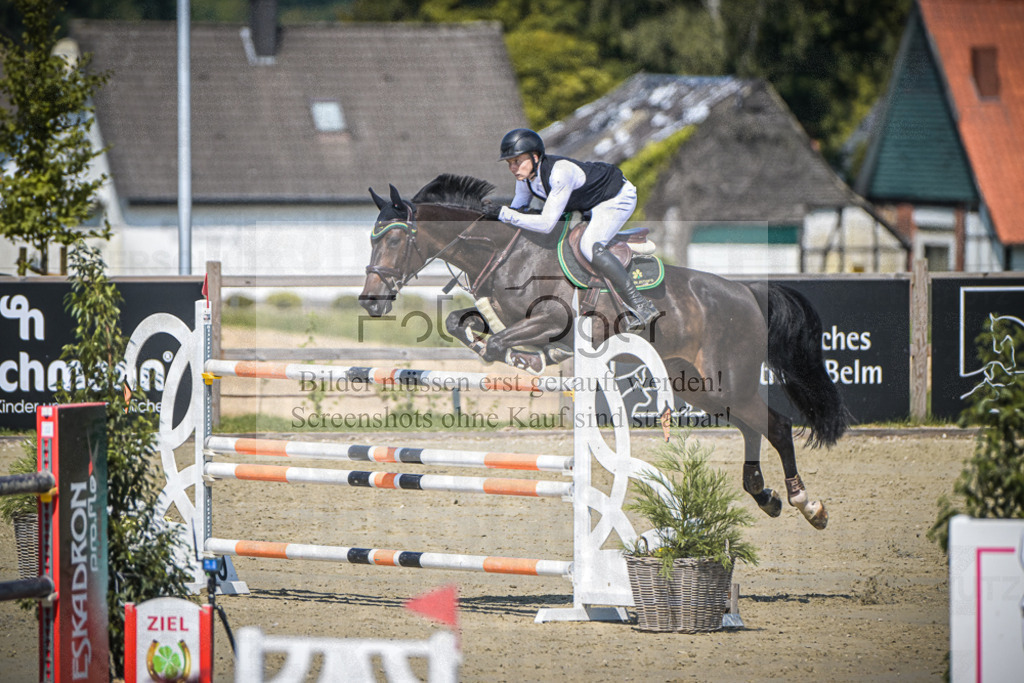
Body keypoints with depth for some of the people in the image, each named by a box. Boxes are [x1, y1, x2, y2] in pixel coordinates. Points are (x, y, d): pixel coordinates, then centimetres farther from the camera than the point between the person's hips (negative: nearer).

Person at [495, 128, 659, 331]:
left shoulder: (560, 173, -37)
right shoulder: (526, 175, -11)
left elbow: (547, 223, -39)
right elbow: (518, 207, 3)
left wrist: (504, 214, -39)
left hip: (619, 196, -10)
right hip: (590, 202, 10)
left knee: (589, 246, -30)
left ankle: (640, 305, -28)